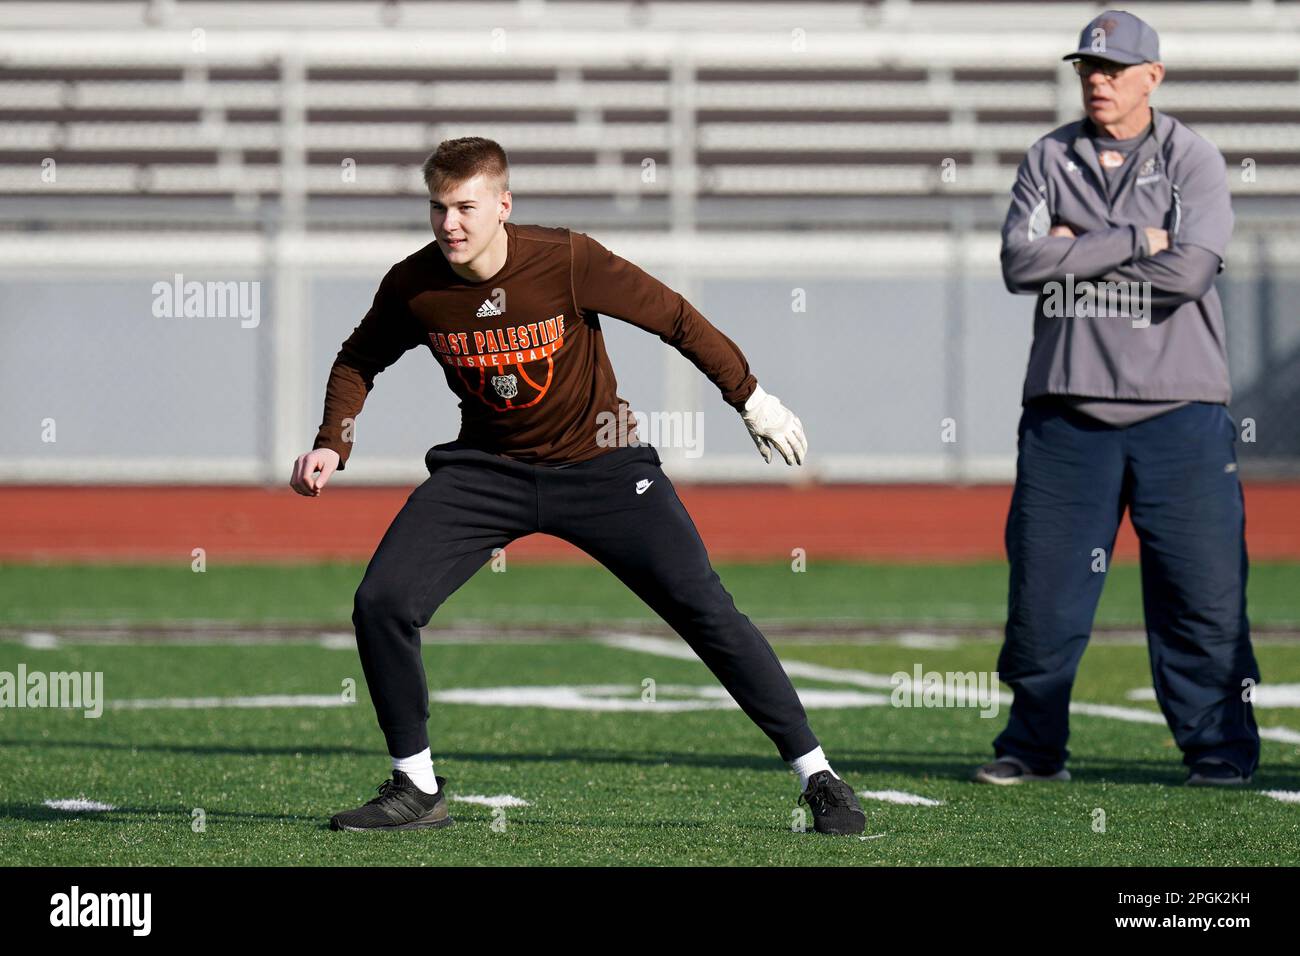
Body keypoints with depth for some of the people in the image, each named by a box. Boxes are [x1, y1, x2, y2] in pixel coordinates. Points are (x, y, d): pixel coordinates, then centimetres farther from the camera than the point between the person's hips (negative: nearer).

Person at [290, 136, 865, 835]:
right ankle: (417, 790, 4)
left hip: (599, 463, -3)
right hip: (485, 469, 3)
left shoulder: (567, 261, -23)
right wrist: (333, 446, -7)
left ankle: (816, 775, 0)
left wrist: (752, 399, -4)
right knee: (380, 604, -13)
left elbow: (673, 317, -10)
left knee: (705, 611, -11)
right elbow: (359, 359, 8)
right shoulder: (413, 285, -13)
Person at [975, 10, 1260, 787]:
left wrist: (1076, 254, -7)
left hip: (1178, 409, -2)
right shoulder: (1050, 160, 10)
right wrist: (1135, 240, -11)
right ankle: (1035, 745, 15)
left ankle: (1222, 748, 5)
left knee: (1203, 586, -4)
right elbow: (1021, 263, -6)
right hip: (1066, 411, 3)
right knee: (1043, 586, 3)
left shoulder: (1193, 161, 2)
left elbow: (1188, 272, -14)